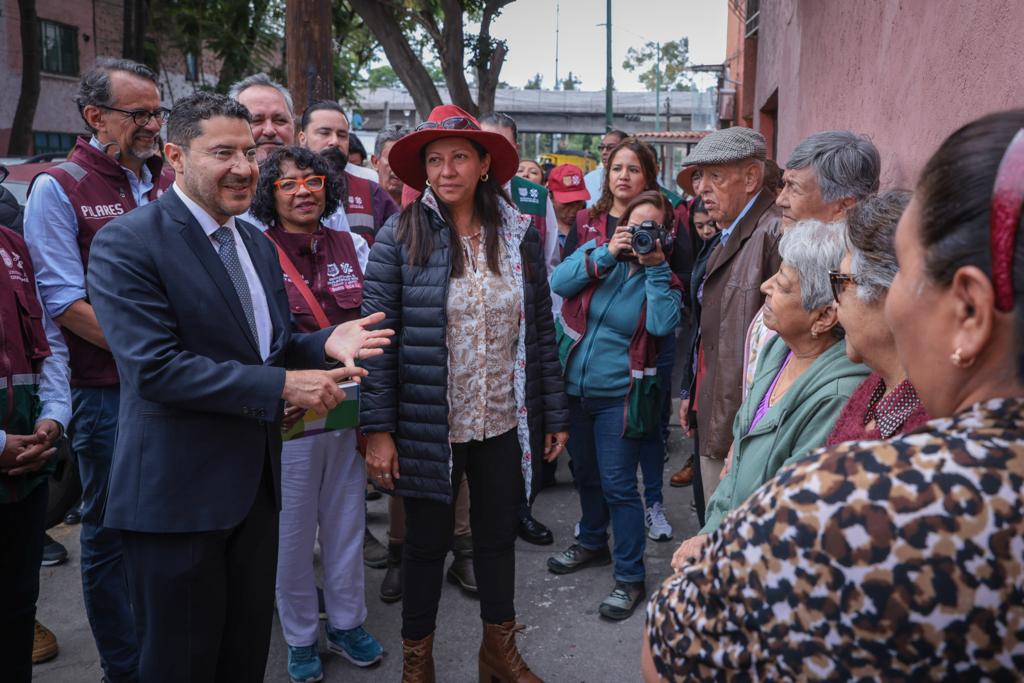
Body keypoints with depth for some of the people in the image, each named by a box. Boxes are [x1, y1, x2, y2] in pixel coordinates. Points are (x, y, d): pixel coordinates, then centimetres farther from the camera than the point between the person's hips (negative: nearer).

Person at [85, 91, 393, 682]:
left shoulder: (258, 245, 12)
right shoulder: (127, 244, -13)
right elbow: (154, 367, -22)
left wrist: (326, 343, -7)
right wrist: (282, 385, -23)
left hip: (255, 482, 7)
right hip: (177, 494, -7)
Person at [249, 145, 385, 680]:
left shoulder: (351, 247, 5)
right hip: (287, 416, -3)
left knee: (347, 523, 14)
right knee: (292, 532, 8)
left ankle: (346, 624, 33)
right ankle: (300, 638, 27)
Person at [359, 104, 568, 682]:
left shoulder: (520, 236, 0)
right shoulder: (400, 237, -7)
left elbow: (542, 333, 4)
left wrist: (555, 416, 5)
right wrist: (379, 430, -12)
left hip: (505, 426, 3)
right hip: (429, 428, -2)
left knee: (500, 537, 17)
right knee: (428, 542, 13)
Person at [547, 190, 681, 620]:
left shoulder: (664, 278, -2)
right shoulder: (596, 253, 3)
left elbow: (662, 325, -20)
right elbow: (559, 282, -13)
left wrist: (656, 267, -19)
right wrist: (607, 254, -18)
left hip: (620, 396, -3)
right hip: (576, 388, 4)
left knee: (618, 485, -4)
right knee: (585, 473, 20)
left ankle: (630, 577, 9)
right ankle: (592, 543, 43)